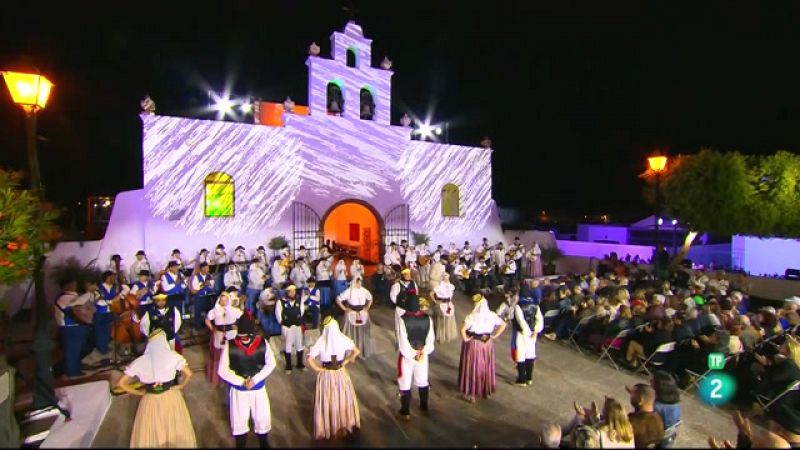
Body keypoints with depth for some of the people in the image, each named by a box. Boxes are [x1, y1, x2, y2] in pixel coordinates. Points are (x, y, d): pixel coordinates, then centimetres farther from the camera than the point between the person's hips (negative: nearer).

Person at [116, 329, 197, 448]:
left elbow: (121, 383, -7)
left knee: (150, 436, 24)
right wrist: (179, 386, 0)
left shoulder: (139, 362, -8)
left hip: (150, 401, 1)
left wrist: (139, 392, 2)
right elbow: (188, 374, -18)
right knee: (176, 432, 22)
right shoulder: (173, 356, -14)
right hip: (171, 398, -1)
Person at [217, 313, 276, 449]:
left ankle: (264, 444, 42)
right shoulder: (230, 345, -18)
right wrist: (242, 381, -18)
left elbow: (271, 364, -8)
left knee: (262, 418, 15)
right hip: (238, 389, -1)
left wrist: (254, 379, -17)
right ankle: (240, 445, 41)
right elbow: (222, 370, -14)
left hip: (258, 388, 1)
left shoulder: (262, 343, -15)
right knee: (239, 421, 14)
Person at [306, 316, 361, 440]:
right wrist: (347, 361, 2)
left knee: (326, 401, 16)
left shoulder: (320, 341, -19)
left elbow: (309, 359, -23)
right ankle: (344, 425, 38)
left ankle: (327, 428, 32)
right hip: (341, 373, 2)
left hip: (326, 375, -1)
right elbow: (356, 351, -8)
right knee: (343, 398, 21)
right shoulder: (343, 339, -13)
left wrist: (318, 369, -10)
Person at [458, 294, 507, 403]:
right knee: (487, 368, 20)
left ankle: (471, 394, 19)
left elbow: (463, 330, -31)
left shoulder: (472, 316, -21)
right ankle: (487, 391, 35)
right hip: (487, 344, 5)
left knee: (472, 368, 10)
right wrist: (495, 336, 6)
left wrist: (465, 339, -14)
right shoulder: (492, 315, -6)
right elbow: (503, 325, 4)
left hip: (473, 344, -4)